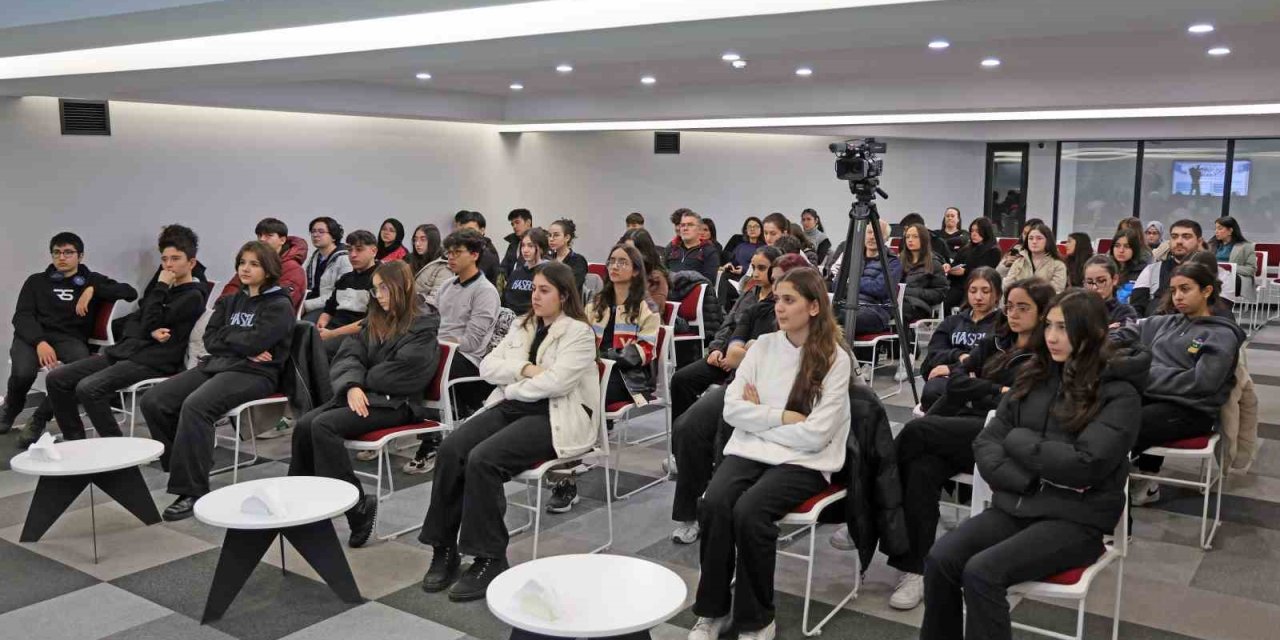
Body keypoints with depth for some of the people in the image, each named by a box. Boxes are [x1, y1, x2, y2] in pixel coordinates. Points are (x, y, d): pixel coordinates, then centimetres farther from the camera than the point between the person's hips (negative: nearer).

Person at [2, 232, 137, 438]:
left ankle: (39, 419, -13)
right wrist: (40, 342, -15)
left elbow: (130, 293, 7)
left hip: (70, 338, 0)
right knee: (23, 372, -33)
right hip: (33, 337, 1)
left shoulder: (92, 280, 20)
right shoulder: (36, 281, 20)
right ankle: (11, 409, 6)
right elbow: (22, 316, 6)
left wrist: (93, 290, -6)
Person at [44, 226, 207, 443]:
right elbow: (131, 324, 15)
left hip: (152, 361, -9)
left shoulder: (193, 296, -4)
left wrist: (160, 287, -3)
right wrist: (150, 331, -8)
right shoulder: (165, 290, 22)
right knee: (57, 378, -1)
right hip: (125, 350, 9)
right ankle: (74, 440, 9)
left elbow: (151, 322, -13)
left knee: (88, 388, -28)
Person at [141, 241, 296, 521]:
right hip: (215, 365, 7)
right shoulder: (231, 301, 22)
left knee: (195, 406, -33)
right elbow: (209, 340, 8)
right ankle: (184, 466, -1)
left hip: (254, 373, -7)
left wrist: (225, 336, 1)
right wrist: (242, 346, -8)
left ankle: (192, 490, -26)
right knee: (153, 401, -13)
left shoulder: (279, 306, 1)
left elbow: (256, 342, -15)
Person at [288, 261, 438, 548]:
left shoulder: (423, 328, -3)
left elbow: (401, 374, -14)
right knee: (304, 425, -17)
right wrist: (352, 385, -14)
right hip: (362, 394, 7)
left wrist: (364, 381, -2)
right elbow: (348, 357, 6)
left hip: (395, 403, -7)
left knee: (324, 425, -26)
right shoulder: (374, 323, 19)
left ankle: (357, 506, -21)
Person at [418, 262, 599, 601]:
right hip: (513, 407, 7)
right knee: (451, 448, -19)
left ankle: (490, 560, -16)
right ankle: (444, 549, -11)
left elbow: (556, 381, -17)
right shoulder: (522, 326, 18)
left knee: (483, 459, -28)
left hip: (555, 418, -7)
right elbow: (487, 366, 10)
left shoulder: (579, 332, -3)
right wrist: (524, 369, -7)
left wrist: (512, 386, -5)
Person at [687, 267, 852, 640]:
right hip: (750, 450, 4)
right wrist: (782, 417, -10)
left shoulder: (835, 358, -5)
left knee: (749, 511, -31)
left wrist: (760, 416, -5)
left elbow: (815, 434, -12)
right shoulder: (763, 345, 8)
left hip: (803, 461, -4)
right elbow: (732, 408, 1)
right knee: (714, 503, -26)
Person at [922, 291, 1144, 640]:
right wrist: (1031, 481, -11)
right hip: (1016, 505, 5)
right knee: (940, 559, -20)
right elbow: (986, 442, 7)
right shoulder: (1035, 377, 11)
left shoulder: (1118, 393, -6)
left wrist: (1018, 439, -7)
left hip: (1076, 519, -5)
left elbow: (1084, 464, -19)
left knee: (981, 572, -27)